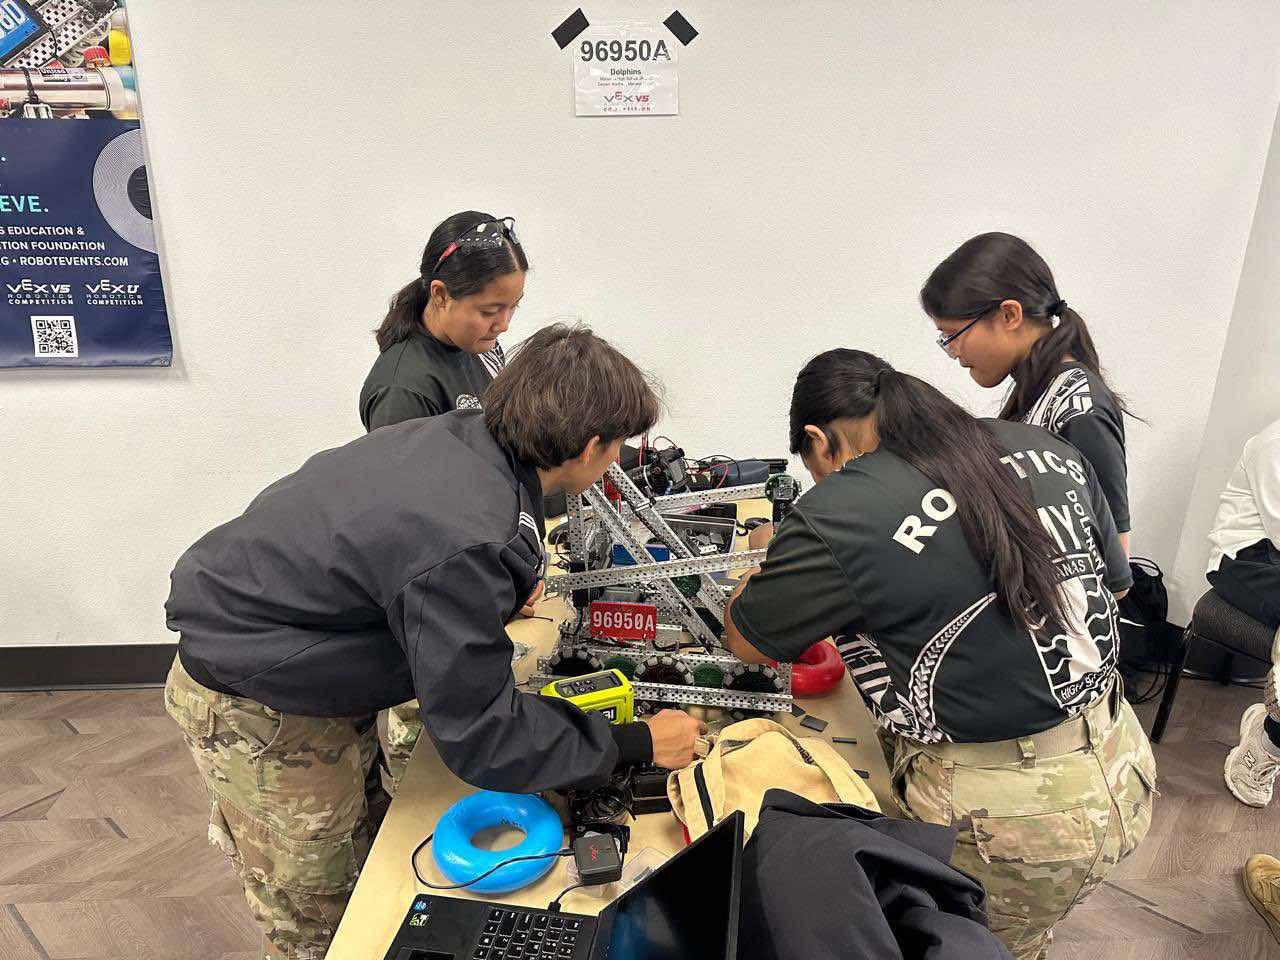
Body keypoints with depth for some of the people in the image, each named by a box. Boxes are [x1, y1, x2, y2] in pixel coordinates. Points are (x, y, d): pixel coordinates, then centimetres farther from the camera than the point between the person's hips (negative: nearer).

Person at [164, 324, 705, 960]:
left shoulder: (453, 433, -10)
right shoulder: (468, 544, -37)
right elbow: (481, 736, -27)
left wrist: (501, 595, 24)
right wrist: (637, 744, -18)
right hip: (254, 712, -8)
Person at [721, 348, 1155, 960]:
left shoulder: (838, 514, -22)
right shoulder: (1045, 451, -2)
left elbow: (746, 642, -4)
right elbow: (1115, 582, 15)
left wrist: (773, 559, 16)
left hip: (1012, 830, -6)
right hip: (1123, 777, 7)